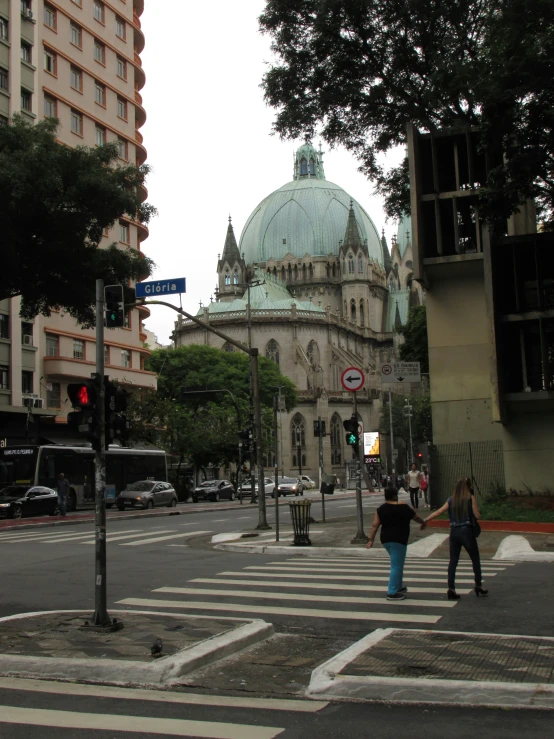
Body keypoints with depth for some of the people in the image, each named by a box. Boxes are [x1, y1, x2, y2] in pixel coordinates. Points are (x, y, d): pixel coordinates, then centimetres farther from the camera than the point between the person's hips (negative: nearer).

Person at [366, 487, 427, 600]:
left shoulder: (380, 509, 7)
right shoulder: (402, 507, -4)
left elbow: (375, 525, 1)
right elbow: (415, 517, 9)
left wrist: (371, 540, 2)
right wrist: (423, 522, 28)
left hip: (385, 540, 6)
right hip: (398, 540, -6)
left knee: (397, 564, 23)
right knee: (396, 566, -3)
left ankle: (398, 587, 32)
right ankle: (392, 593, -5)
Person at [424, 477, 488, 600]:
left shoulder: (451, 500, 7)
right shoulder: (470, 498, -4)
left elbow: (438, 512, 1)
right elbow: (477, 516, -5)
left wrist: (425, 520, 5)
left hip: (454, 532, 4)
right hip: (467, 531, -3)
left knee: (453, 561, 6)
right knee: (475, 560, 12)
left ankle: (451, 589, -1)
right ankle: (478, 586, 16)